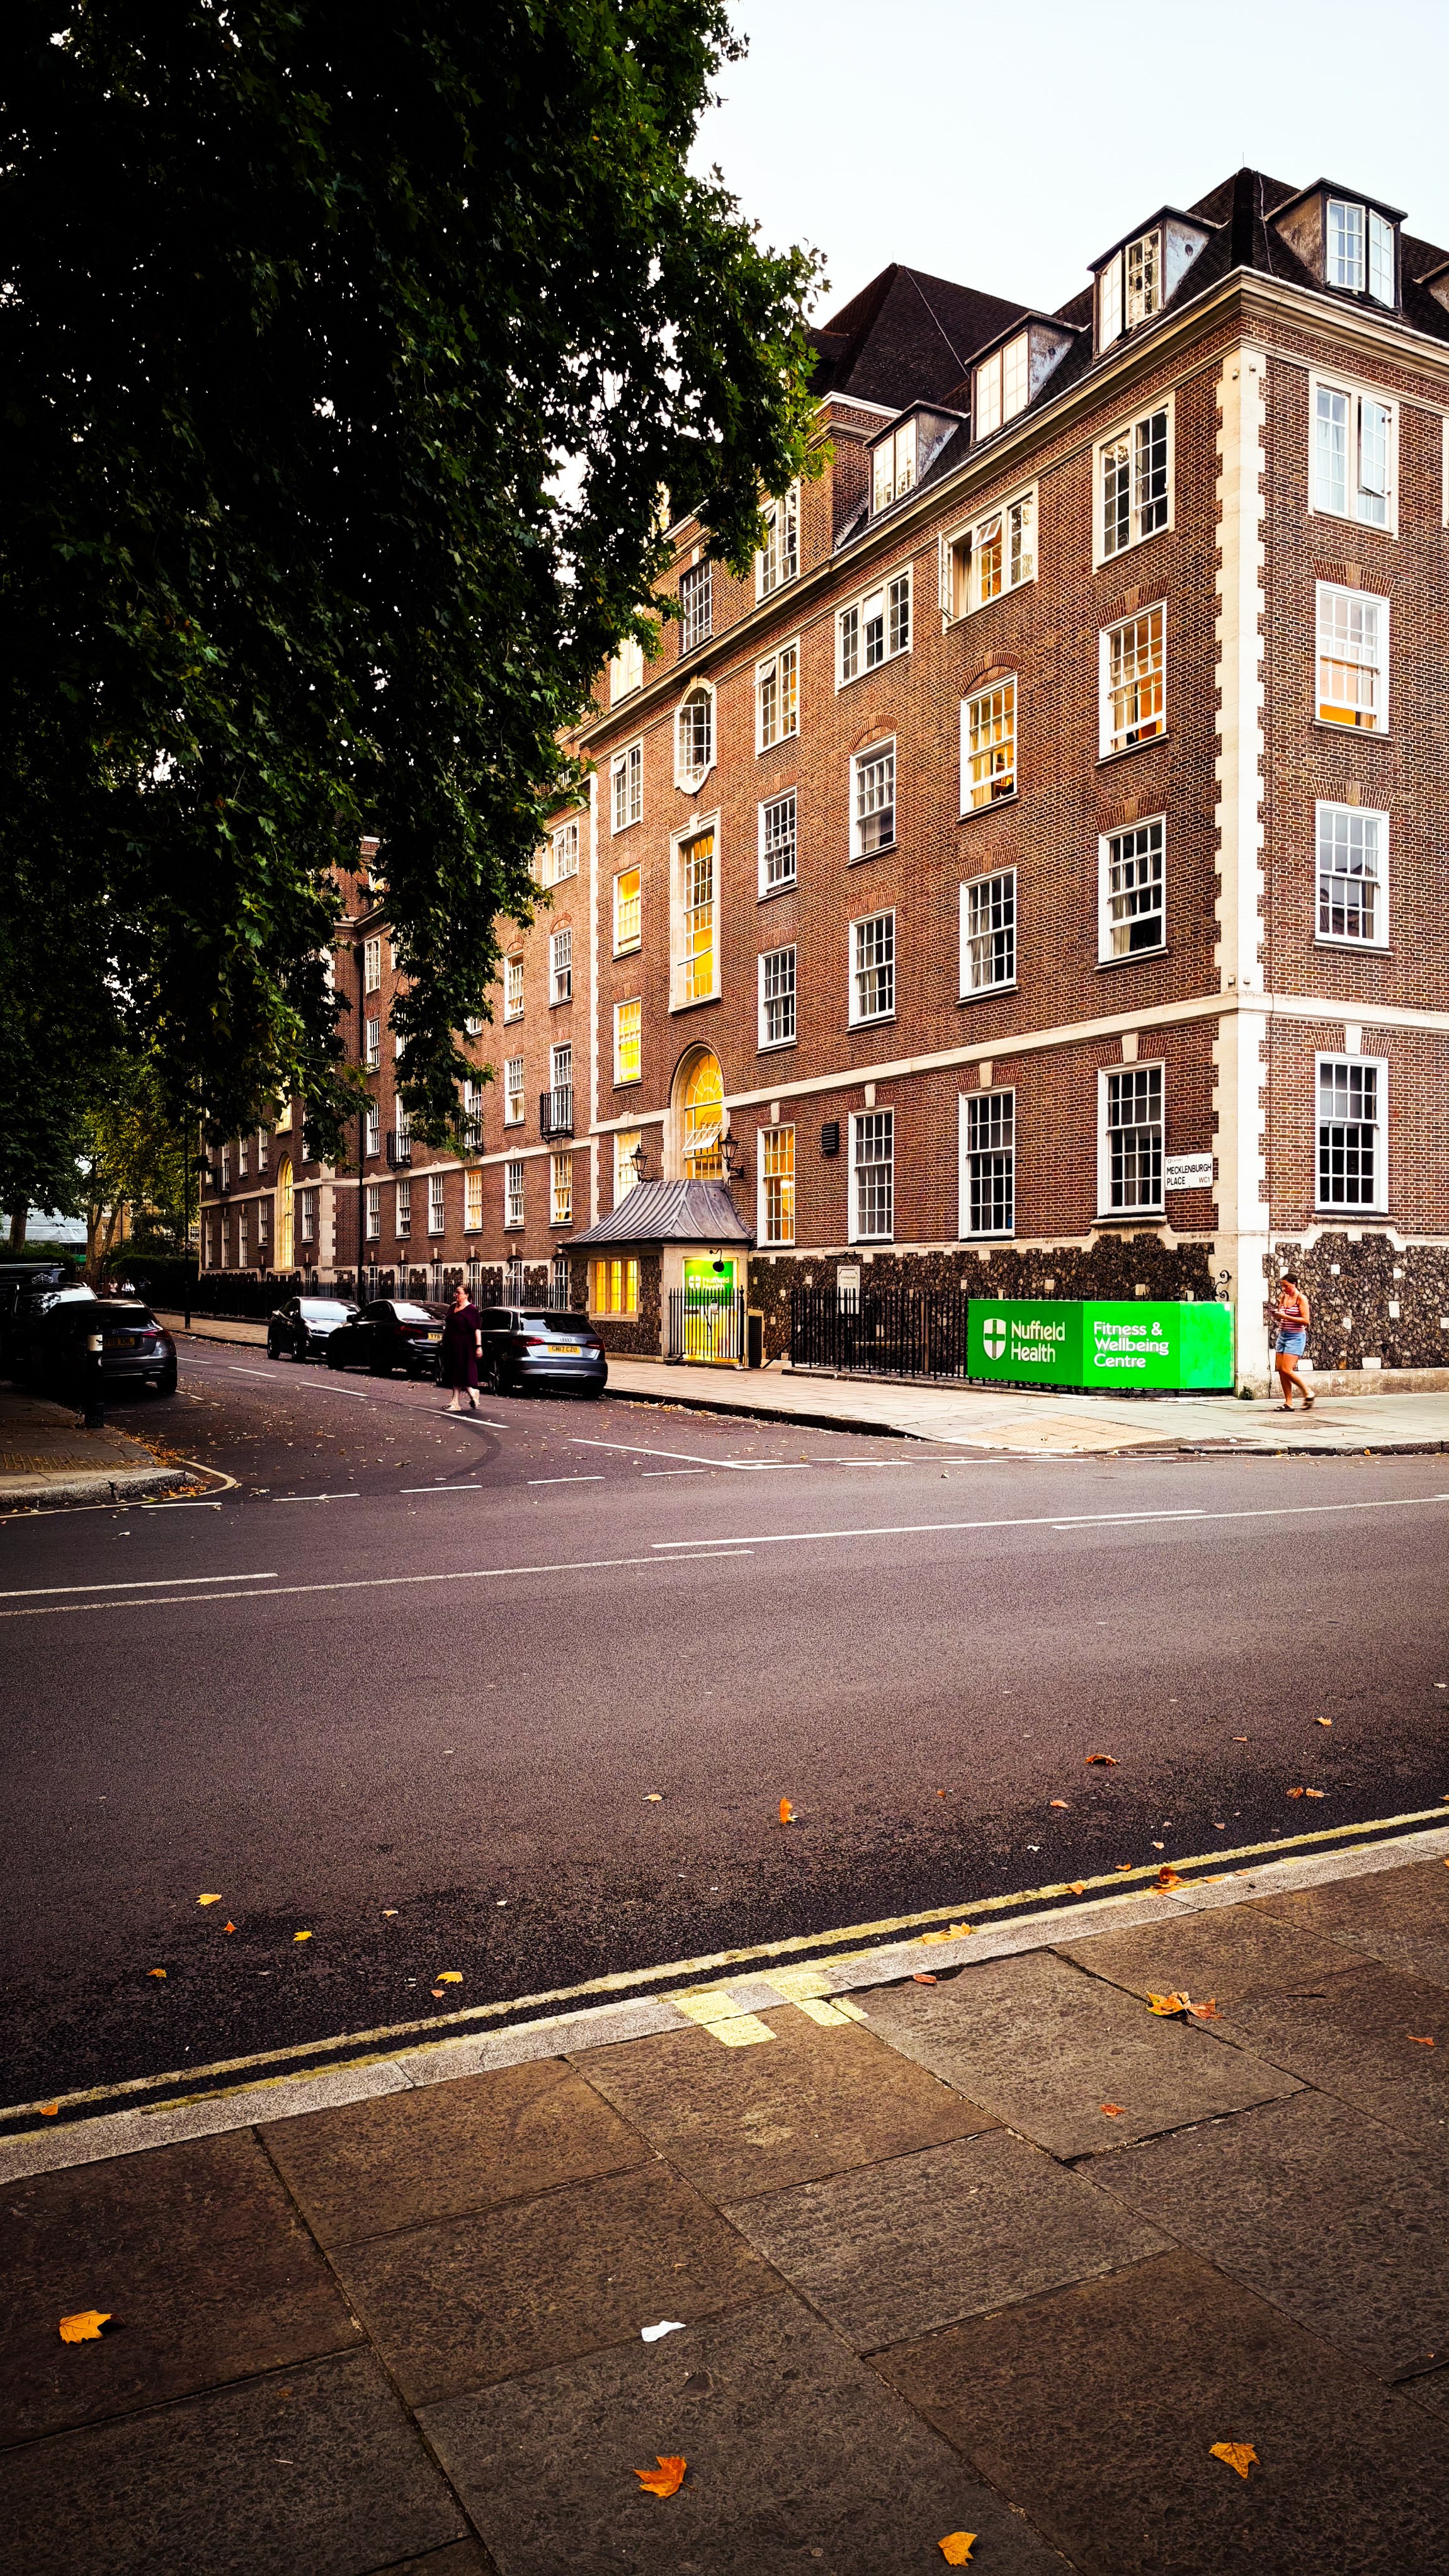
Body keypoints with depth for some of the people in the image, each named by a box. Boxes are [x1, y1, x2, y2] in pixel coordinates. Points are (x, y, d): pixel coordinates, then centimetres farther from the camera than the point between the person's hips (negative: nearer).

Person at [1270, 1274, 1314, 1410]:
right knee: (1281, 1370, 1)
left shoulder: (1301, 1298, -8)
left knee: (1287, 1370, -14)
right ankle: (1288, 1403, 7)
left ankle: (1308, 1394, 4)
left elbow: (1306, 1321, -16)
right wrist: (1277, 1316, -3)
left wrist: (1285, 1316, -20)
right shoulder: (1283, 1298, 11)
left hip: (1296, 1337, -7)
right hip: (1282, 1336, 7)